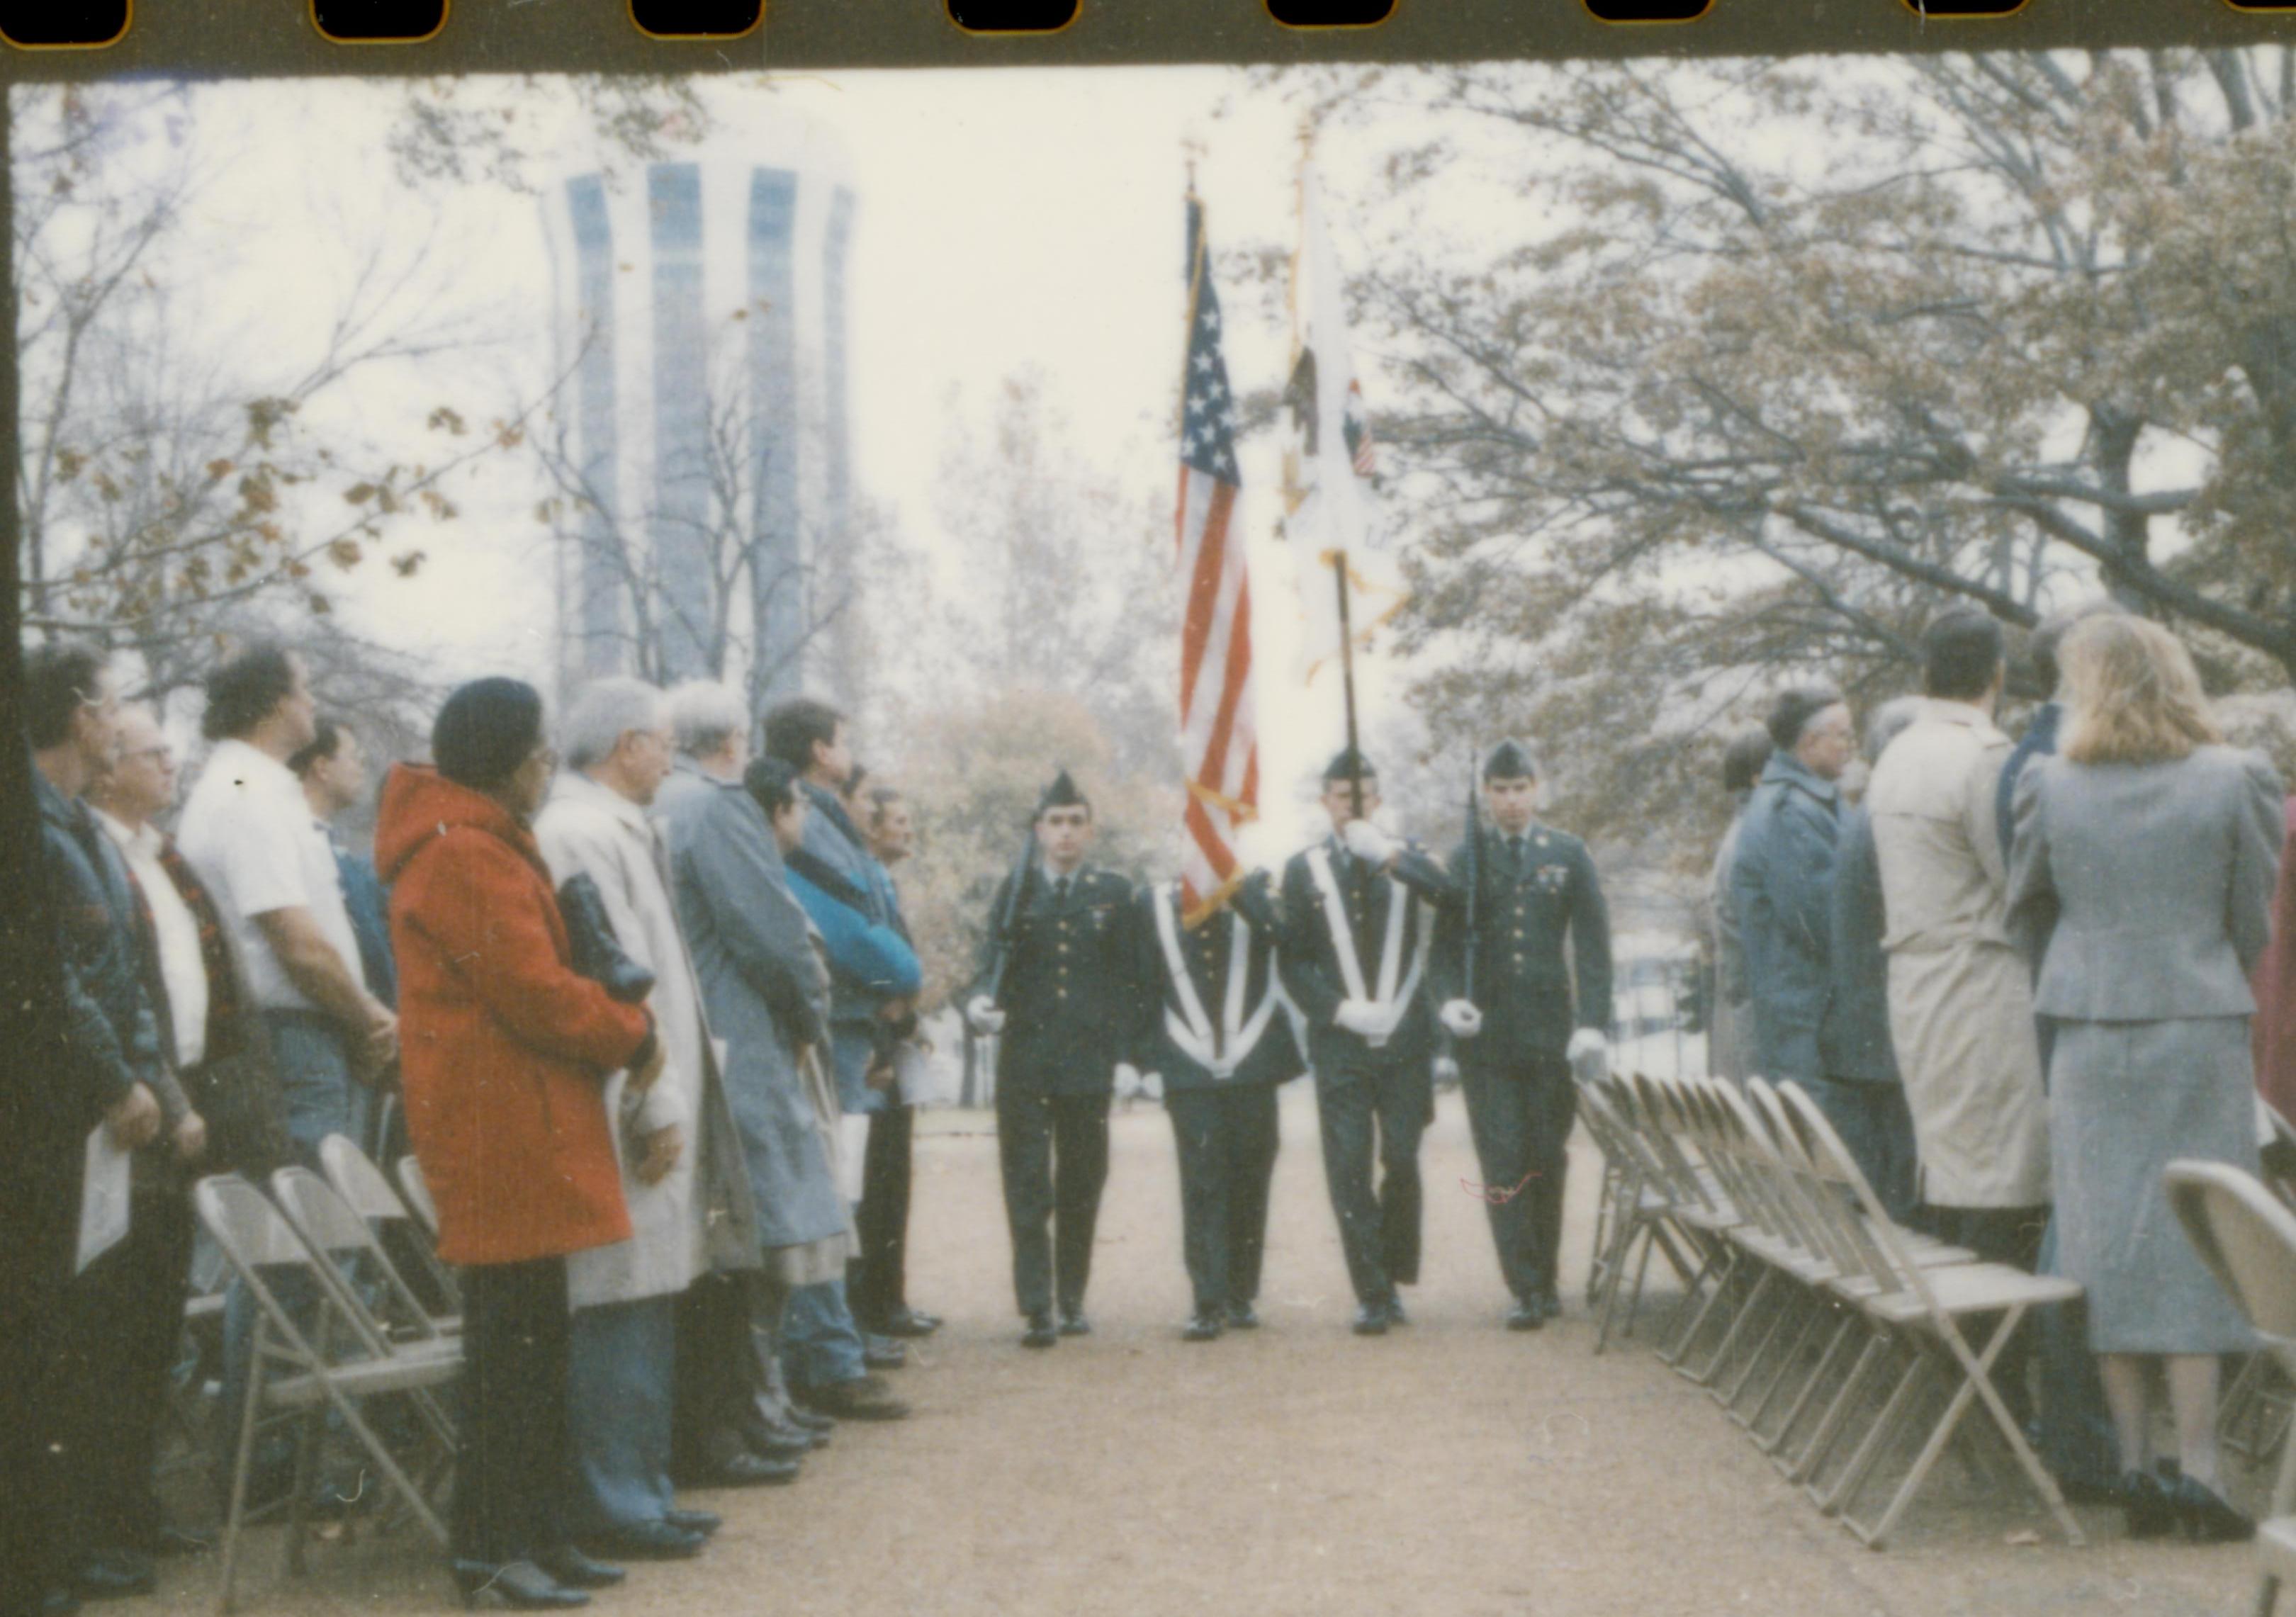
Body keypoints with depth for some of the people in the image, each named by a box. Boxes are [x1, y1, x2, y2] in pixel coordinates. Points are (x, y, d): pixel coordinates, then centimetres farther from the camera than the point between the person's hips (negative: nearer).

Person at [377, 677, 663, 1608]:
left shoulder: (486, 845, 20)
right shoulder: (465, 855, -15)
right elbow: (534, 990, -18)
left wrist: (618, 1027, 7)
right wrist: (631, 1038, -5)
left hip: (519, 1119, 11)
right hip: (499, 1124, -11)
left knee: (527, 1332, 12)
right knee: (514, 1334, -7)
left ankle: (529, 1534, 18)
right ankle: (497, 1543, -2)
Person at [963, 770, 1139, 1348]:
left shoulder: (1114, 894, 8)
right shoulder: (1015, 891, 6)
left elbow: (1128, 979, 7)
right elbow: (994, 967, 2)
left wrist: (1126, 1053, 0)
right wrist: (982, 1003, -19)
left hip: (1088, 1062, 1)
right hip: (1025, 1060, -1)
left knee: (1082, 1186, 7)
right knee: (1027, 1187, -5)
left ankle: (1072, 1301, 18)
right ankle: (1037, 1310, -5)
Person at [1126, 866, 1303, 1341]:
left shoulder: (1255, 891, 4)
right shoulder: (1153, 905, 6)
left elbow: (1281, 931, -18)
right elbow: (1142, 982, 10)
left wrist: (1237, 888, -20)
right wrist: (1145, 1049, 4)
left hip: (1253, 1066, 1)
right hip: (1190, 1072, -1)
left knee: (1250, 1181, 6)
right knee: (1203, 1185, -6)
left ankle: (1241, 1297, 17)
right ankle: (1209, 1305, -3)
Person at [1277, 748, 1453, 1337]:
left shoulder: (1405, 858, 8)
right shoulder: (1303, 870, 8)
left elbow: (1448, 894, -14)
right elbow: (1293, 960, 5)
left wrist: (1388, 854, -22)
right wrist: (1338, 1009, -9)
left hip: (1405, 1041, 1)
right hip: (1339, 1045, 0)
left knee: (1402, 1165, 2)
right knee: (1349, 1170, -4)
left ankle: (1392, 1279, 18)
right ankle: (1371, 1295, 2)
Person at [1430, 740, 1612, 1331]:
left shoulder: (1569, 855, 8)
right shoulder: (1468, 856, 9)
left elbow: (1592, 943, 3)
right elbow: (1447, 938, 8)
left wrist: (1593, 1023, -7)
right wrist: (1450, 999, -11)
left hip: (1549, 1030, 0)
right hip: (1486, 1034, 0)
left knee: (1547, 1160, 4)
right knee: (1503, 1163, -5)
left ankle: (1544, 1280, 17)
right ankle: (1527, 1291, -4)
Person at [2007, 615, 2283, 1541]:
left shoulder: (2049, 786, -1)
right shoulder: (2237, 782, -3)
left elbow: (2021, 910, 8)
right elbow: (2253, 925, 3)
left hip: (2090, 1035, 1)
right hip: (2201, 1029, -1)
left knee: (2105, 1240, 5)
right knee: (2193, 1241, 2)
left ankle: (2133, 1465, 8)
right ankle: (2196, 1463, 0)